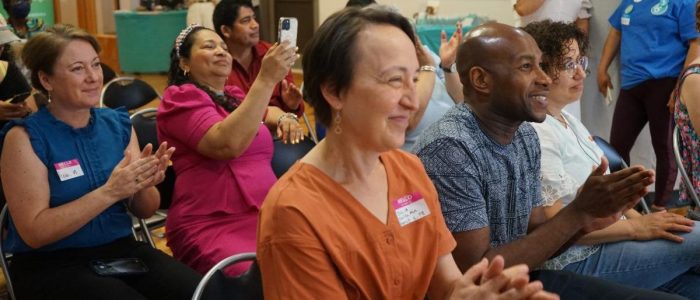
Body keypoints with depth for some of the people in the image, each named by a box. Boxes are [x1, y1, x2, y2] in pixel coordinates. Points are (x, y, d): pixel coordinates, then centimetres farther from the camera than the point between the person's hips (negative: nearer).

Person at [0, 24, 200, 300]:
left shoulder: (118, 124, 5)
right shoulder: (26, 137, -9)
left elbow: (145, 211, 9)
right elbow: (34, 232, -15)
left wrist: (143, 185, -14)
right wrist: (109, 192, -22)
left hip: (122, 250, 5)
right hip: (53, 266, -4)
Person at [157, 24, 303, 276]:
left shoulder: (233, 97, 20)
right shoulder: (181, 98, -3)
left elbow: (263, 112, 42)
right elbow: (228, 143, -21)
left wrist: (283, 118, 18)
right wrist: (266, 79, -22)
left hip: (266, 216, 8)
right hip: (213, 227, -7)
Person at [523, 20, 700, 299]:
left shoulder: (568, 120, 11)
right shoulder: (536, 134, -20)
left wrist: (637, 218, 0)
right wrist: (635, 228, -20)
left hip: (610, 238, 9)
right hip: (580, 260, -9)